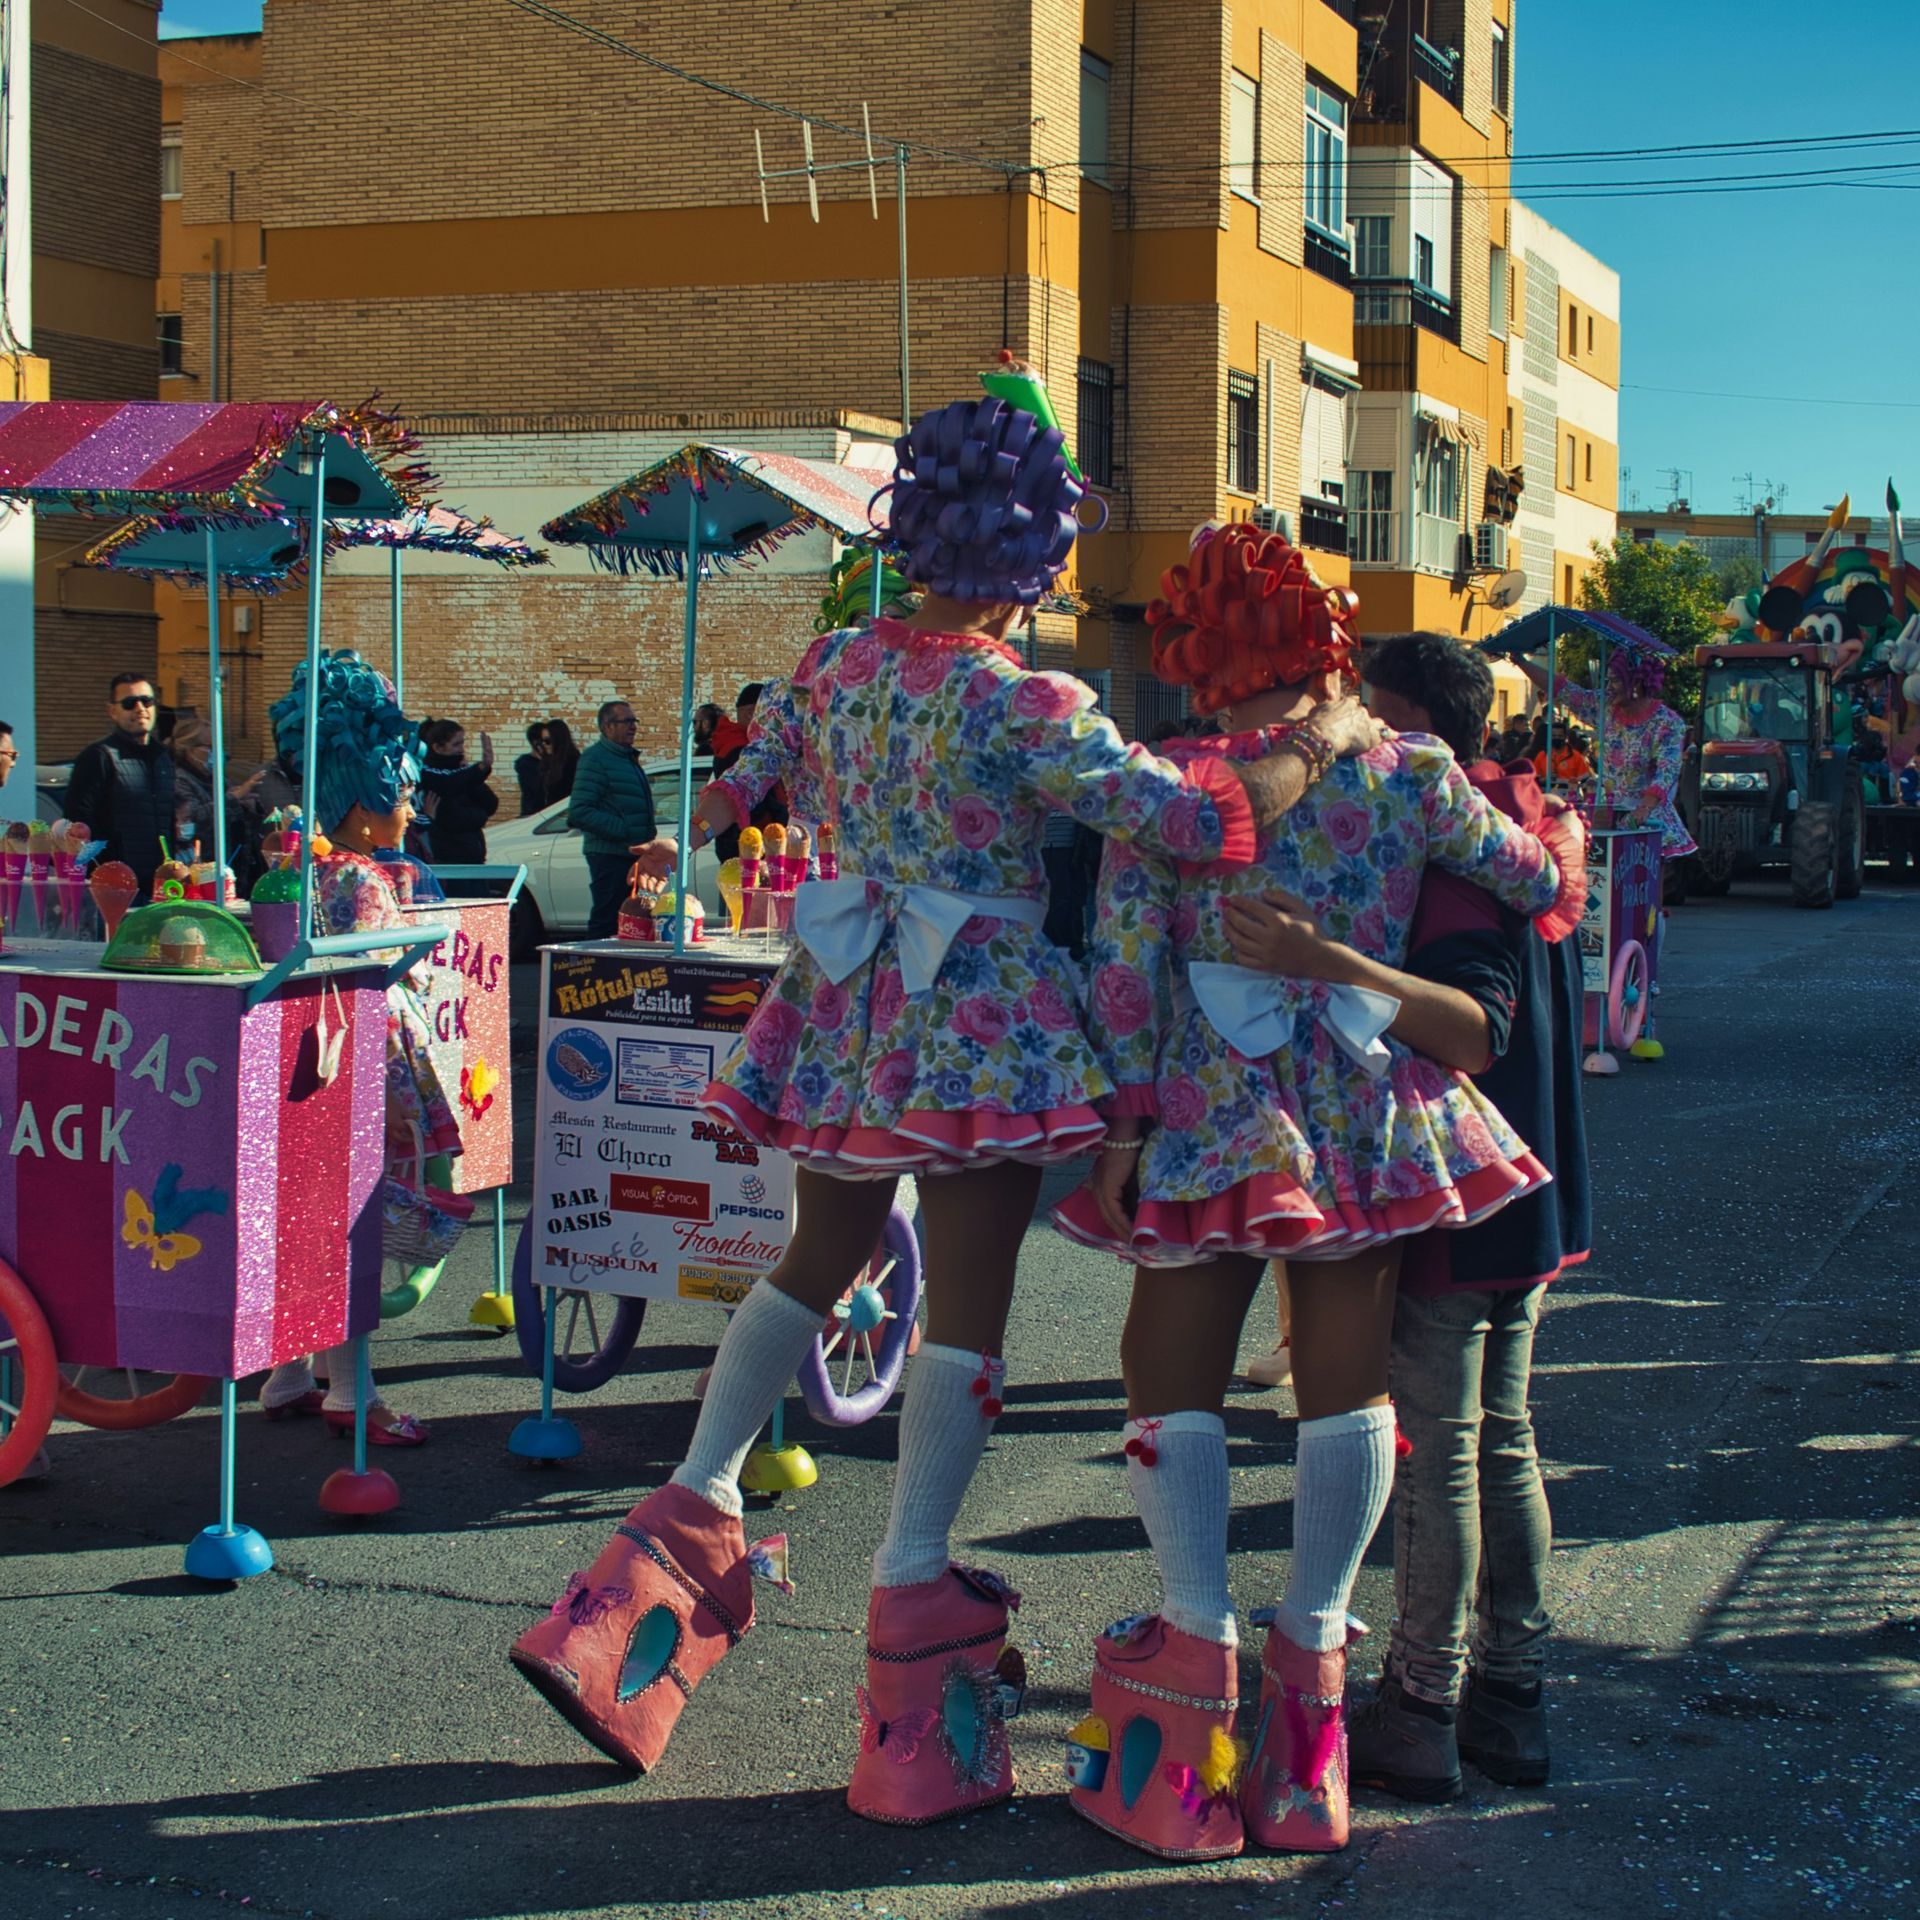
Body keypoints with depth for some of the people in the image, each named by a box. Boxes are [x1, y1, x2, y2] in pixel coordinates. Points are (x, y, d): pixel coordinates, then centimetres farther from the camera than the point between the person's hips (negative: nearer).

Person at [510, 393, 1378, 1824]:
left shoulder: (836, 661, 2)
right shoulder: (1022, 707, -18)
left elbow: (739, 789, 17)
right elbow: (1201, 820, -21)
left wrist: (681, 852, 38)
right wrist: (1321, 741, -6)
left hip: (846, 1010, 7)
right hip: (981, 1025, -7)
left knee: (816, 1263, 23)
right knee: (967, 1307, 3)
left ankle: (695, 1507, 24)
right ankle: (913, 1594, 7)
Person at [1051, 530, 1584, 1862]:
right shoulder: (1405, 772, -1)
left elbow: (1124, 972, -8)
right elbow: (1534, 882, 9)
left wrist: (1124, 1127, -1)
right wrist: (1566, 839, 30)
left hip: (1211, 1121, -2)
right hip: (1367, 1117, 2)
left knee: (1176, 1383, 9)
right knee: (1348, 1383, 10)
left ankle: (1201, 1648, 5)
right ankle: (1313, 1653, 15)